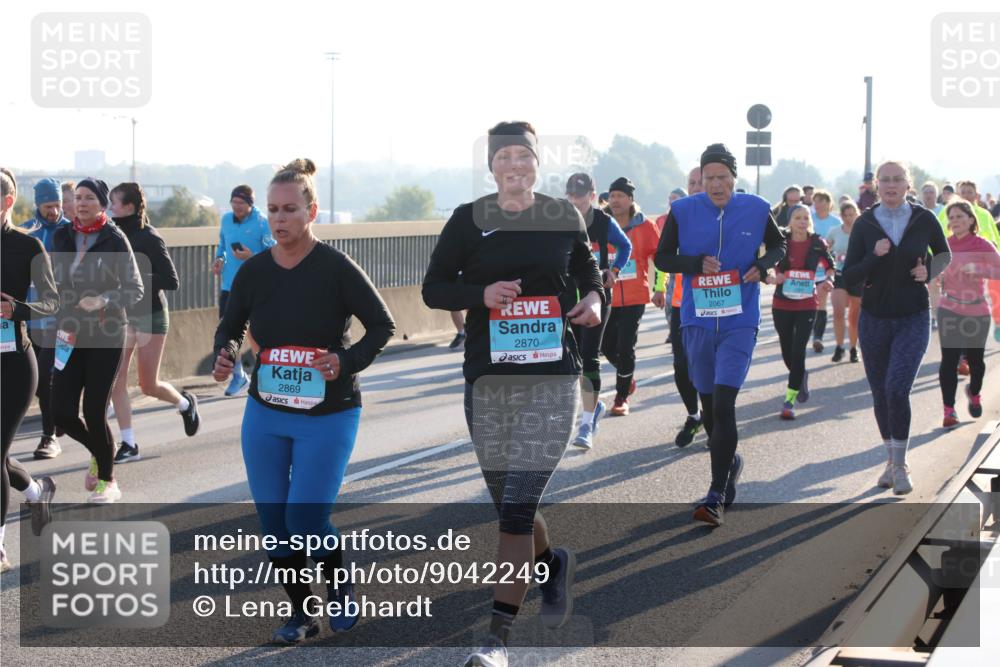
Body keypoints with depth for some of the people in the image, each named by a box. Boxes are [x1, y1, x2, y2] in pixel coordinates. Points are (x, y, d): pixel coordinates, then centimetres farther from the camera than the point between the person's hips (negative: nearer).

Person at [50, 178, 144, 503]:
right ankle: (99, 453, 30)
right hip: (70, 335, 4)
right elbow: (55, 282, 15)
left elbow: (135, 289, -5)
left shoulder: (115, 239, -7)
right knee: (62, 413, 0)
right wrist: (60, 323, 7)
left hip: (106, 335, -4)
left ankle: (107, 479, 16)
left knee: (94, 412, -5)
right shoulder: (62, 237, 5)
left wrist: (104, 300, -21)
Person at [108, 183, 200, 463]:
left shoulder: (149, 237, -15)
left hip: (150, 315, -6)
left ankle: (185, 403, 34)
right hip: (122, 314, 6)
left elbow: (171, 281, -18)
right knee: (115, 382, -3)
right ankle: (128, 444, 3)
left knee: (149, 385, 3)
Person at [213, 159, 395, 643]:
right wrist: (225, 355, -12)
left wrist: (347, 361, -23)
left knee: (305, 521, -9)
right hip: (265, 412, 4)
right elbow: (230, 327, 11)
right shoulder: (253, 271, -1)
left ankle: (341, 590, 21)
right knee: (272, 522, 6)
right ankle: (301, 614, 23)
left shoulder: (336, 268, -13)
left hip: (328, 416, -4)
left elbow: (382, 325, -7)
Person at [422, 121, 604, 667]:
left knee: (517, 507, -11)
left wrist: (594, 300, -3)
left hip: (552, 377, -2)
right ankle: (552, 563, 45)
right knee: (507, 503, 11)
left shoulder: (563, 216, 5)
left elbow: (587, 271, 19)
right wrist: (481, 294, -14)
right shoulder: (469, 219, 2)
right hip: (488, 377, 2)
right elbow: (434, 288, 4)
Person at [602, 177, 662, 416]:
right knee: (607, 346, 9)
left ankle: (622, 398, 5)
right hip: (608, 296, 3)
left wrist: (659, 289, 0)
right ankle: (627, 376, 37)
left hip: (634, 297, -3)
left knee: (625, 347, -7)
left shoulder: (644, 227, -4)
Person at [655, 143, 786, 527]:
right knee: (708, 405, 14)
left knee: (723, 403, -14)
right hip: (697, 322, 3)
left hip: (739, 323, -2)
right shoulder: (683, 211, -1)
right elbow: (662, 258, 4)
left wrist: (763, 265, -7)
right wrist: (697, 263, -14)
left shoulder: (755, 210, -1)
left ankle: (716, 496, -11)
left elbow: (778, 245, 15)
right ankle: (730, 463, 42)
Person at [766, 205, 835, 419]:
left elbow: (830, 265, 12)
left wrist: (827, 280, -6)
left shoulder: (817, 243, -3)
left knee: (798, 351, -10)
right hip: (782, 304, 1)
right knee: (787, 352, 11)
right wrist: (771, 278, -17)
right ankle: (801, 377, 44)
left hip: (807, 305, -1)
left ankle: (790, 400, -6)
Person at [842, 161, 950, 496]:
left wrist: (930, 272, -5)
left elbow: (944, 254, 15)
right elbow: (849, 277, -6)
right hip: (874, 318, 2)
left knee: (897, 390, -16)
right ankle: (891, 459, 29)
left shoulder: (924, 220, -4)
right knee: (880, 394, 9)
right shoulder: (865, 224, -4)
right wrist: (874, 257, -22)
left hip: (913, 319, -2)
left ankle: (901, 465, -4)